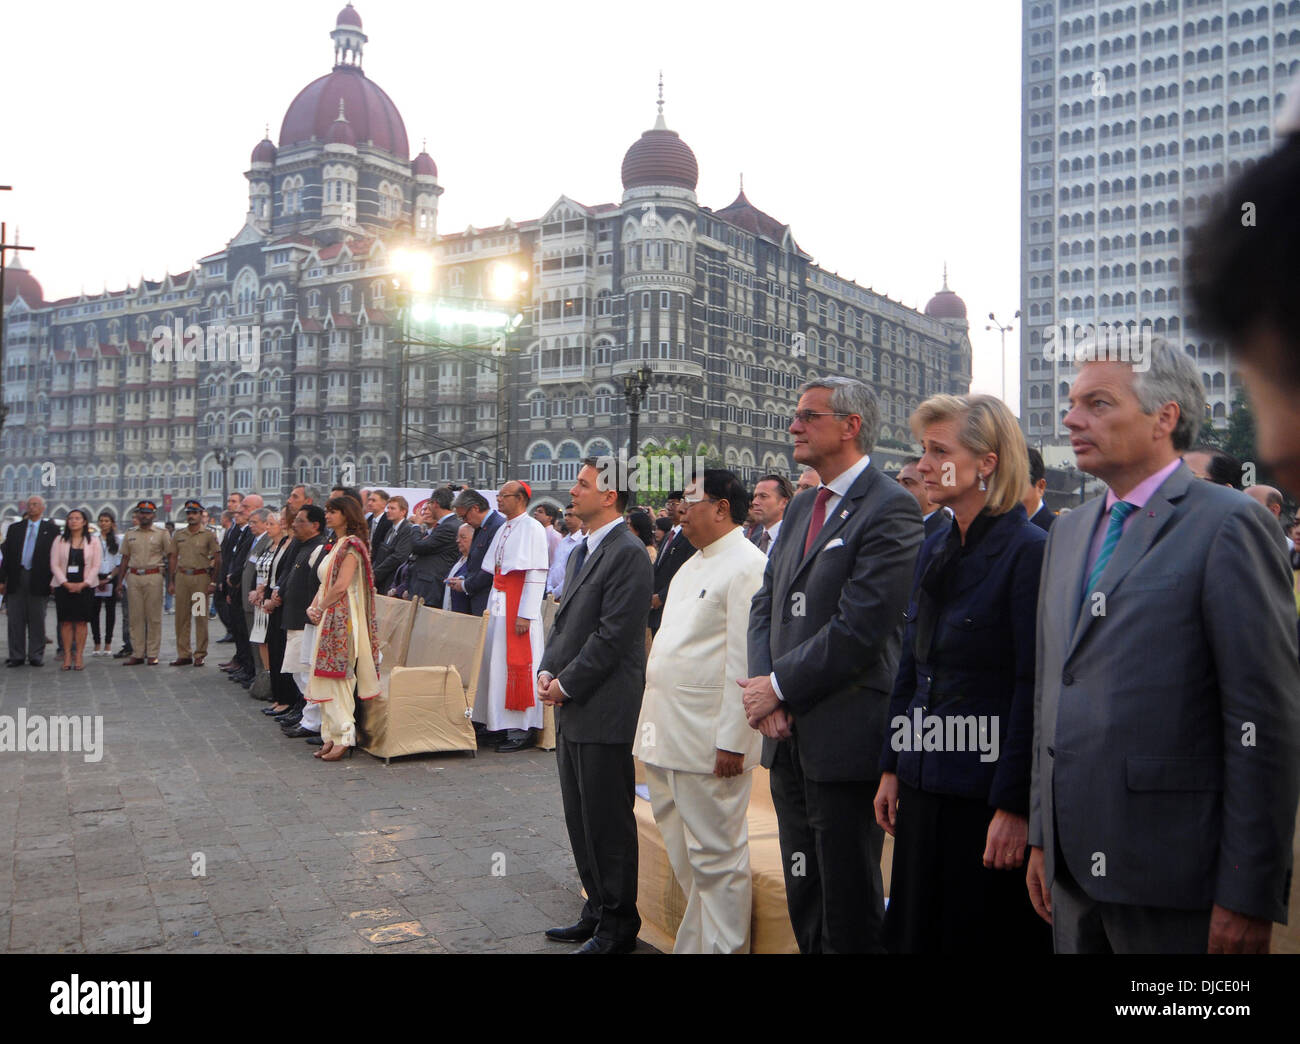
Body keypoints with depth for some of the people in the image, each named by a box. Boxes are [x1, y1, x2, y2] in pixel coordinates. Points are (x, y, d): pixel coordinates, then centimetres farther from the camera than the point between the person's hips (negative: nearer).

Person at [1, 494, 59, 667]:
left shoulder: (51, 529, 4)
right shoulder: (15, 528, 12)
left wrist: (52, 580, -7)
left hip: (38, 580, -2)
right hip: (16, 578, 3)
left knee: (37, 620, 4)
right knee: (15, 619, 4)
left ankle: (36, 656, 11)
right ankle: (16, 656, 10)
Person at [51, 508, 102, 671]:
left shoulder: (93, 542, 6)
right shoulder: (59, 541, 8)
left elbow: (95, 566, 1)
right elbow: (54, 565, 2)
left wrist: (83, 584, -11)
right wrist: (66, 583, -10)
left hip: (85, 587, -1)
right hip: (63, 587, 1)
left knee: (81, 622, -2)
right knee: (66, 622, 0)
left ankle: (79, 656, 3)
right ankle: (67, 656, 4)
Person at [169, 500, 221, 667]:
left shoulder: (208, 535, 1)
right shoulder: (178, 536, 13)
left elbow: (217, 560, -1)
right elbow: (174, 558, 17)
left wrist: (213, 582, -7)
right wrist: (172, 581, 11)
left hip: (201, 577, -4)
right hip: (182, 577, 4)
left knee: (201, 617, -2)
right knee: (181, 617, 4)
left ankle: (200, 654, 4)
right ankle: (183, 654, 10)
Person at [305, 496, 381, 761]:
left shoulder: (351, 545, -11)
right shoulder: (336, 545, 19)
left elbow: (341, 585, -20)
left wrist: (321, 608, -9)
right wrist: (313, 608, 4)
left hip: (342, 619, -10)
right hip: (328, 620, 10)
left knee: (337, 677, -9)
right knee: (327, 678, 9)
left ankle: (344, 737, -6)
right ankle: (331, 736, 13)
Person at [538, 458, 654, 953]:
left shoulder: (627, 554, -14)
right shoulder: (580, 553, 16)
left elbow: (613, 636, -19)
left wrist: (566, 685, -13)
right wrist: (547, 671, 4)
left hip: (603, 712, -10)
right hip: (572, 710, 10)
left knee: (607, 823, 1)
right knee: (580, 819, 17)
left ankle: (617, 926, 14)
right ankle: (597, 910, 30)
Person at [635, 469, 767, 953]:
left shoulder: (749, 567, -13)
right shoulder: (691, 566, 18)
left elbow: (746, 662, -18)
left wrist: (731, 740, -21)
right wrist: (654, 723, 18)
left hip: (709, 741, -9)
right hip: (669, 733, 10)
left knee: (716, 857, 1)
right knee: (684, 855, 17)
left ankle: (721, 945, 13)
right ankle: (692, 942, 29)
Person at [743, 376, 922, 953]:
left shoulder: (890, 508, -12)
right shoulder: (802, 507, 15)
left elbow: (861, 626, -19)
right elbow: (766, 603, 13)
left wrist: (780, 687, -13)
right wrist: (762, 682, -4)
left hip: (845, 737, -8)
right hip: (788, 734, 8)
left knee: (848, 911, 4)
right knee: (803, 901, 18)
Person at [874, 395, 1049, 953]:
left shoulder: (1028, 551, -13)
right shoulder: (933, 551, 10)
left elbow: (1033, 688, -16)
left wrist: (1014, 806, -17)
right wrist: (892, 768, 11)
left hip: (987, 791, -7)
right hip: (924, 786, 7)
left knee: (989, 936, 7)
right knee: (917, 933, 17)